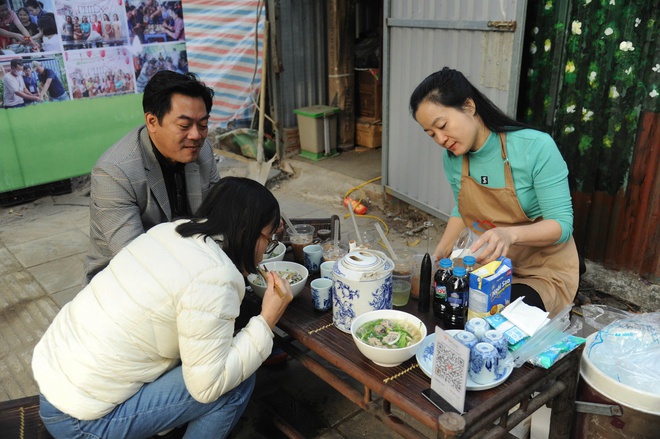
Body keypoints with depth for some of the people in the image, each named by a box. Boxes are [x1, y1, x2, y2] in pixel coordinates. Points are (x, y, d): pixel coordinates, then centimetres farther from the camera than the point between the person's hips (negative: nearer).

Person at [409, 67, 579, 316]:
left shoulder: (536, 147, -22)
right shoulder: (452, 159, -5)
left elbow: (561, 224, -21)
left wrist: (511, 234, -40)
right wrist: (440, 252, -1)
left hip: (545, 270, -4)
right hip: (489, 264, 5)